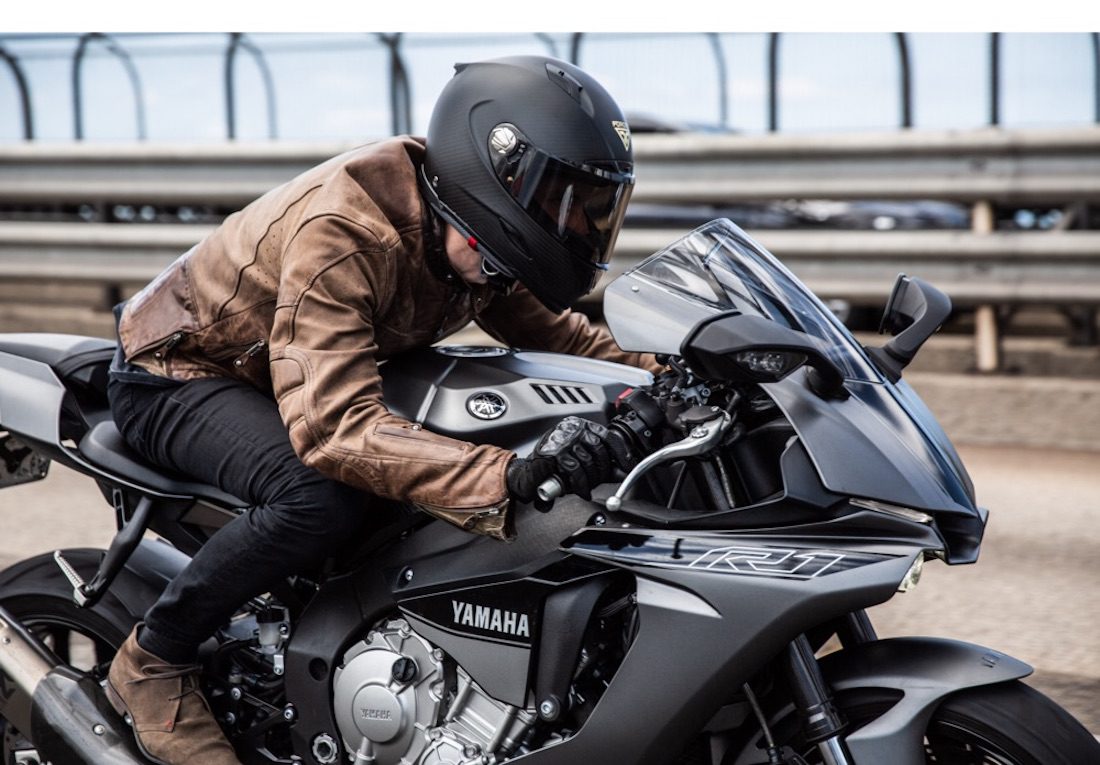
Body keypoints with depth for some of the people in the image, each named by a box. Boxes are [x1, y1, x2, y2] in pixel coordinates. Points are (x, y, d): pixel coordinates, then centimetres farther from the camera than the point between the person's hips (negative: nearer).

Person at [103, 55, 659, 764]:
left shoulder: (471, 238, -11)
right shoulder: (342, 229, -36)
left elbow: (545, 323, 6)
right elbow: (335, 426, -45)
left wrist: (659, 373, -11)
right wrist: (510, 476, -56)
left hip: (301, 373, 9)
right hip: (183, 375, -8)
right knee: (323, 498, -34)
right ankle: (153, 662, -14)